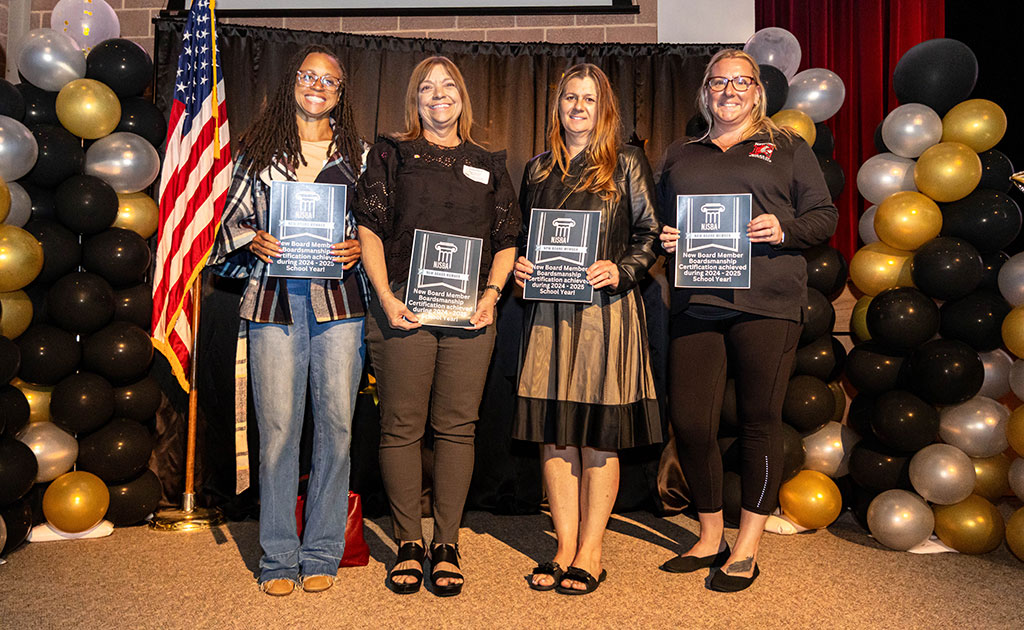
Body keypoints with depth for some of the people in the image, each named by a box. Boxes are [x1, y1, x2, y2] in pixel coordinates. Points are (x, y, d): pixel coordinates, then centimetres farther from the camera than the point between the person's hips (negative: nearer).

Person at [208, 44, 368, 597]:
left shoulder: (355, 153, 13)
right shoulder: (259, 150, 13)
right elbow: (234, 217, 16)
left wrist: (358, 250, -6)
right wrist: (254, 240, -4)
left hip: (337, 301, 0)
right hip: (273, 300, 0)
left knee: (335, 423, 0)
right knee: (277, 426, -2)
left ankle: (322, 553, 13)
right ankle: (278, 556, 11)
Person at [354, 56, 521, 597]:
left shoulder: (489, 165, 18)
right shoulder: (390, 155, 11)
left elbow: (507, 240, 15)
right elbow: (370, 229, 3)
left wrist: (492, 294, -1)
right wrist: (386, 298, -8)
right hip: (403, 307, -1)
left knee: (457, 427, 2)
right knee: (401, 426, 0)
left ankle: (446, 546, 13)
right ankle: (408, 545, 13)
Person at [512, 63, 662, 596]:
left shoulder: (627, 165, 6)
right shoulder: (538, 169, 16)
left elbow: (650, 233, 3)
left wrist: (621, 271, -12)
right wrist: (520, 268, 2)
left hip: (607, 310, -3)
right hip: (548, 311, 4)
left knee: (599, 434, 0)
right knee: (554, 432, 4)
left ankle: (590, 553, 11)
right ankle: (565, 547, 15)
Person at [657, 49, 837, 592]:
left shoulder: (787, 149, 13)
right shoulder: (680, 155, 21)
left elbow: (824, 216, 8)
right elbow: (660, 221, 24)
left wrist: (784, 230, -10)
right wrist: (665, 239, 2)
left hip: (765, 302, -2)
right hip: (695, 302, 3)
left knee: (759, 419, 0)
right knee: (688, 421, 0)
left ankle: (747, 547, 15)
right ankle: (709, 537, 20)